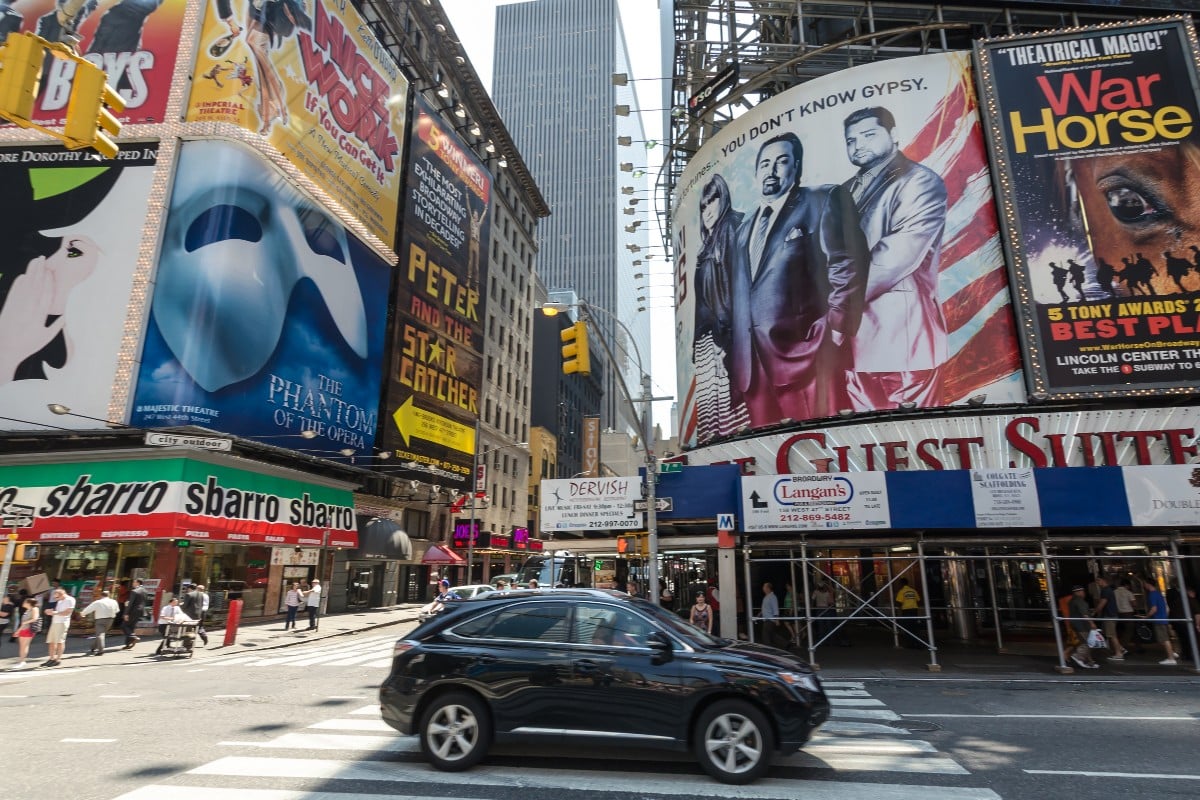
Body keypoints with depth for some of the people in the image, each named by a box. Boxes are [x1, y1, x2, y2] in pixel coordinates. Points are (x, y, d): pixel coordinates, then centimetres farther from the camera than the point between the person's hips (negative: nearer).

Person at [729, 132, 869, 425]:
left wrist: (834, 329, -14)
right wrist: (735, 346, 15)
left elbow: (847, 267, -6)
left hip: (802, 348, -6)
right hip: (750, 355, 6)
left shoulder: (822, 201, 4)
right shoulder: (746, 225, 24)